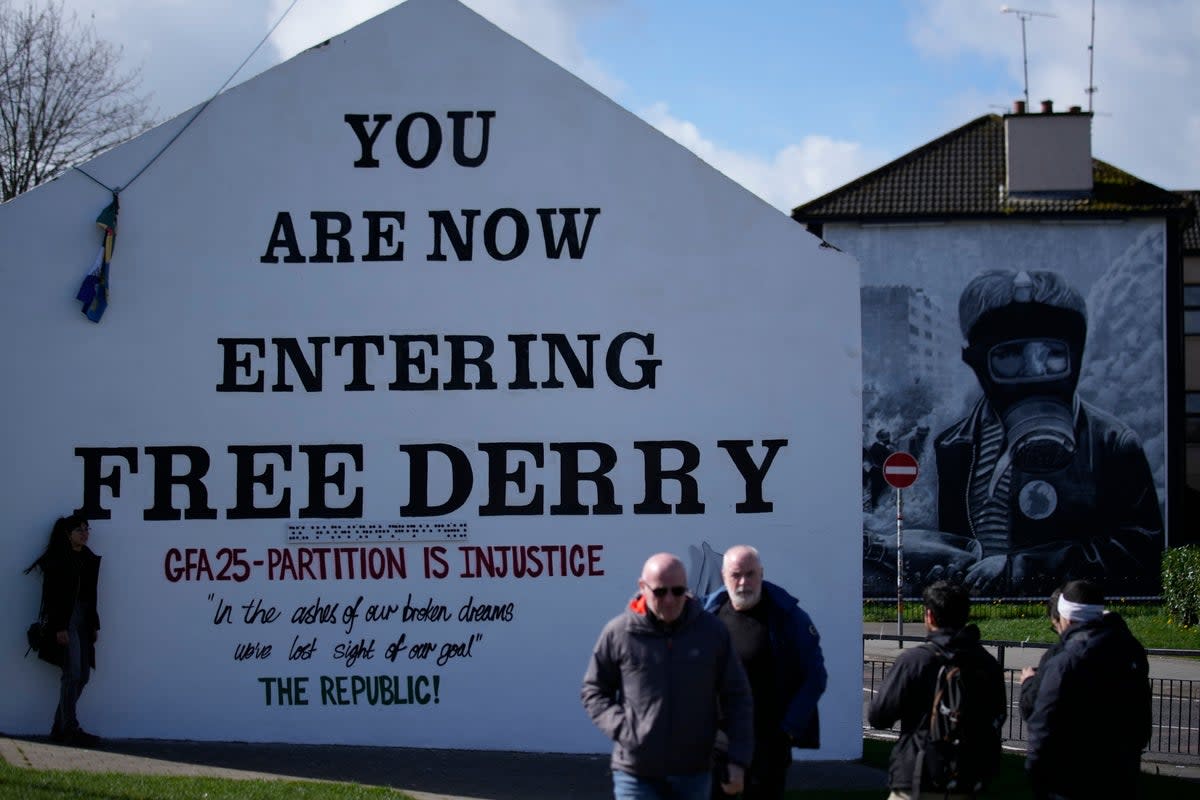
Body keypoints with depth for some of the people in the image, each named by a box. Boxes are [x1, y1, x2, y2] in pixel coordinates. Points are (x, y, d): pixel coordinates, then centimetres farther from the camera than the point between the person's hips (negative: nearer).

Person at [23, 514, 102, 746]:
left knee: (83, 675, 5)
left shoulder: (88, 559, 14)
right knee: (73, 673, -11)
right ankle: (70, 729, -8)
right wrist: (59, 627, -19)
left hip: (83, 621, 8)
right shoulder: (58, 560, -7)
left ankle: (60, 727, 12)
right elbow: (52, 595, -13)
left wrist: (94, 624, 14)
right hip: (65, 621, -8)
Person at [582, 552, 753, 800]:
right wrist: (622, 729, -9)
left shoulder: (712, 632, -1)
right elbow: (593, 691, 7)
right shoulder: (618, 633, -5)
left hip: (693, 772, 2)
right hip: (636, 772, -2)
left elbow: (736, 698, 5)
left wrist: (738, 760, -1)